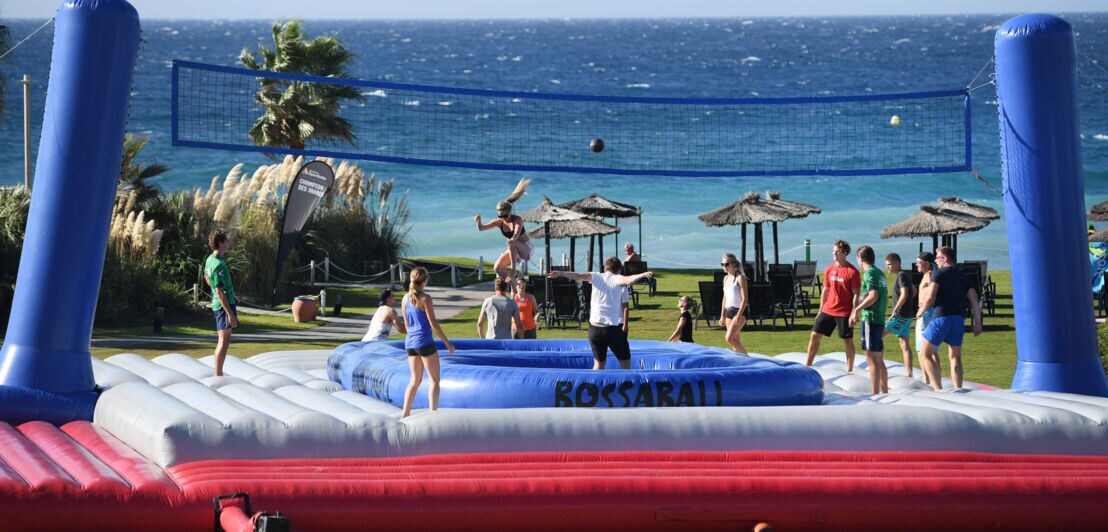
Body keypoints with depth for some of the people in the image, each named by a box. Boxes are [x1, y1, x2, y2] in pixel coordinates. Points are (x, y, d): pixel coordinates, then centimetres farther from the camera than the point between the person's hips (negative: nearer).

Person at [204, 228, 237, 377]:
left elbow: (206, 277, 26)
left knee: (223, 339, 16)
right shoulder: (219, 265, -22)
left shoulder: (210, 259, 8)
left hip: (217, 304, 10)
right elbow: (220, 292, -23)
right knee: (224, 340, -7)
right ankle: (218, 375, -7)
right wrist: (230, 313, -23)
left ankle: (218, 375, 21)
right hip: (224, 305, -10)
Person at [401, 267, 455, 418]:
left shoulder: (405, 299, 8)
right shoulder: (425, 298, -12)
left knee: (415, 380, 16)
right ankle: (433, 414, -8)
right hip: (424, 342, -7)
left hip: (410, 342, 7)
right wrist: (447, 343, -6)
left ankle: (405, 414, 14)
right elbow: (433, 323, -12)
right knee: (434, 380, 1)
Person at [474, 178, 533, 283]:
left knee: (512, 244, -38)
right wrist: (479, 221, -34)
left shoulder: (517, 219, -22)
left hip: (526, 249, -6)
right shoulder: (499, 222, -8)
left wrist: (512, 240, -64)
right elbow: (481, 228, -12)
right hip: (514, 250, 6)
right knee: (497, 268, -8)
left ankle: (513, 270, -36)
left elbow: (517, 234, -41)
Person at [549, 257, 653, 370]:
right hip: (613, 329, -4)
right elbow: (627, 280, -24)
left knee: (599, 363, 14)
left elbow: (578, 276, -6)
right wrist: (641, 275, -39)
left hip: (594, 328, 4)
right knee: (625, 362, 8)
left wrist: (560, 274, -7)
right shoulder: (618, 280, -3)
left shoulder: (596, 277, 6)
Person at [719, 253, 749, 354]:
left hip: (739, 311, -8)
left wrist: (739, 315, -21)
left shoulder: (740, 278, -10)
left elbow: (745, 298, -15)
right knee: (736, 342, 7)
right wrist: (722, 316, 16)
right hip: (729, 311, 8)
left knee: (729, 338, -19)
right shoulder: (726, 278, 13)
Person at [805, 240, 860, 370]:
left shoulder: (852, 271, -10)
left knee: (848, 341, 3)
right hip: (827, 310, 5)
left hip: (844, 313, -5)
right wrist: (820, 311, 15)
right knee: (814, 335, 3)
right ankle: (807, 367, 12)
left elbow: (856, 294, -9)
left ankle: (850, 371, 15)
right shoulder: (829, 269, 6)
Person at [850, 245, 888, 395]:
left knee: (872, 360, -7)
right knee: (879, 360, 15)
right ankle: (885, 392, 20)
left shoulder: (869, 273, -11)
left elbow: (873, 296, -23)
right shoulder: (880, 273, 15)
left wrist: (857, 309, -19)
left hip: (870, 319, -9)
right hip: (880, 319, 9)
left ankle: (875, 395, -9)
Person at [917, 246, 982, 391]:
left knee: (925, 354, 2)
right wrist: (977, 323, 13)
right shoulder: (964, 278, 17)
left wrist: (921, 311, 9)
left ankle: (938, 389, -12)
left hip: (941, 317, -5)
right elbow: (975, 301, 9)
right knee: (955, 357, 17)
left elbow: (930, 297, -8)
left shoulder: (938, 273, 1)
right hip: (959, 319, 5)